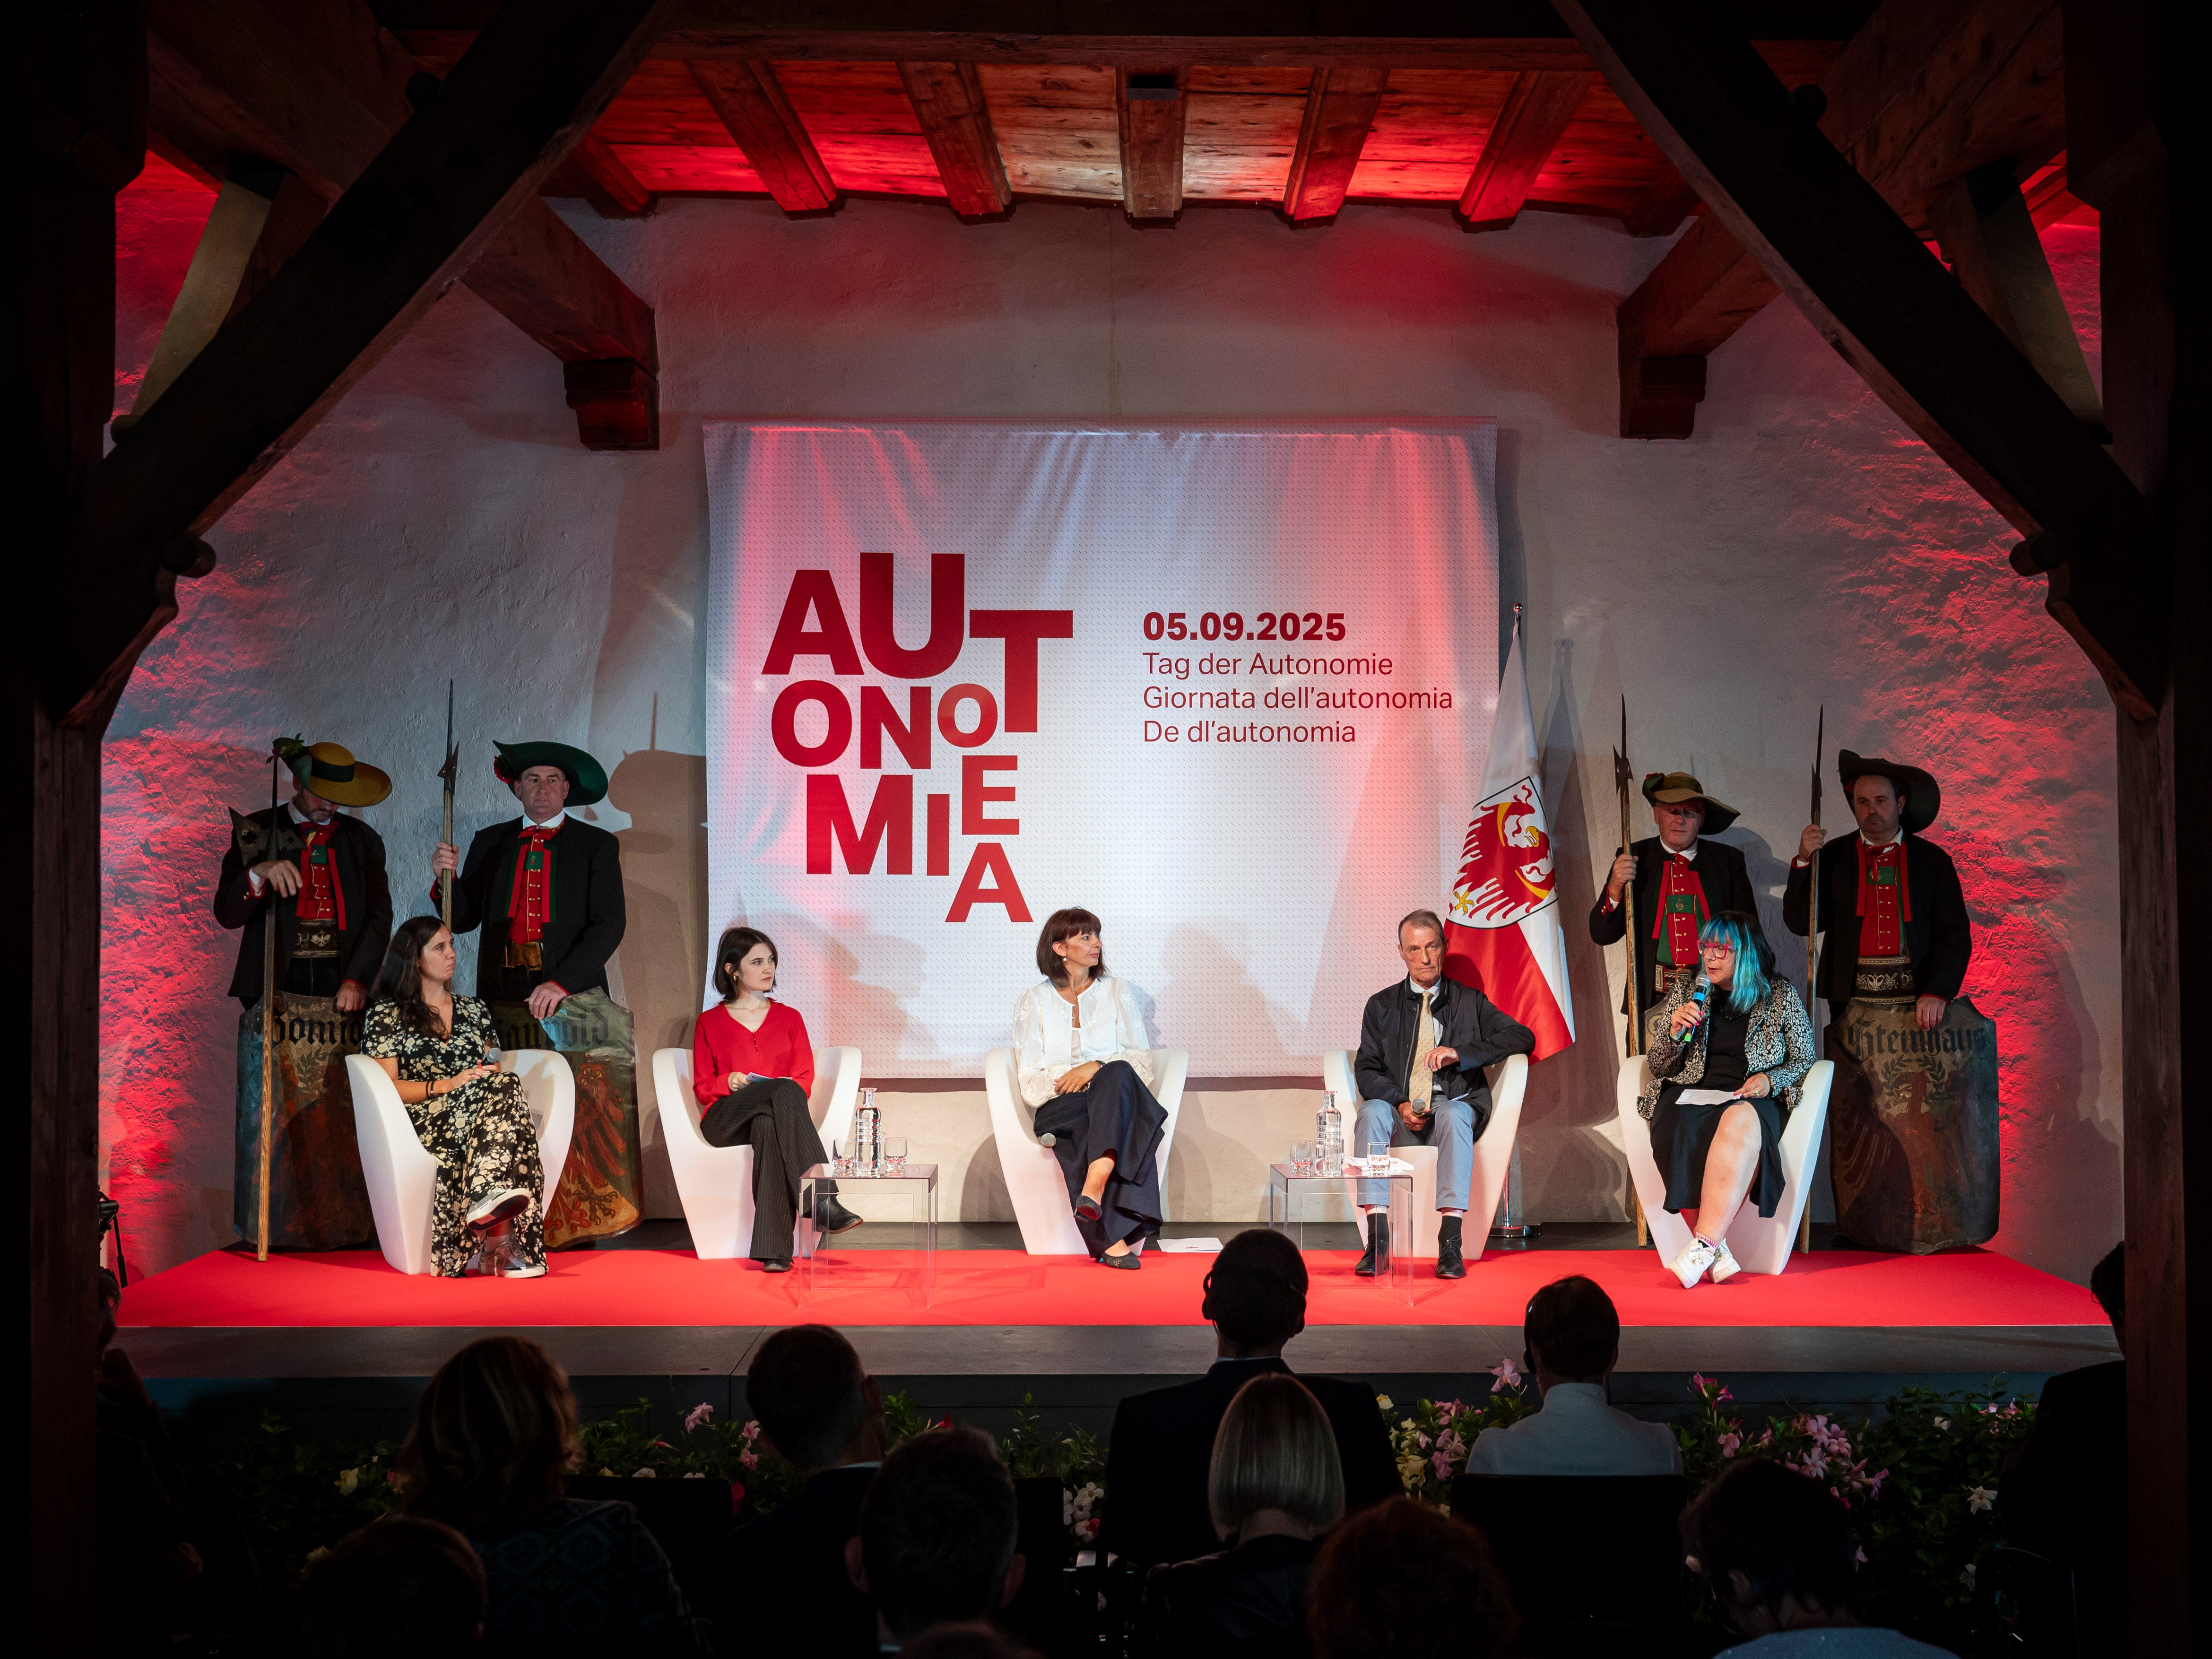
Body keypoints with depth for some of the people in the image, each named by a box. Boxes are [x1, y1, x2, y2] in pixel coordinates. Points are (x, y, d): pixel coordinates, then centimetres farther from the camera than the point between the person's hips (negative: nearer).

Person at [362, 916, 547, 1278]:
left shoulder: (474, 1010, 26)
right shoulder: (386, 1014, 11)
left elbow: (495, 1074, 21)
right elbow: (386, 1087, 0)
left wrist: (496, 1079, -5)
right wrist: (448, 1085, -13)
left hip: (477, 1110, 4)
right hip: (421, 1122, -4)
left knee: (504, 1087, -34)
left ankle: (486, 1200, -52)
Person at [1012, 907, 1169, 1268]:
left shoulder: (1118, 992, 17)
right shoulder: (1032, 1002, 14)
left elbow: (1141, 1062, 8)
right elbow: (1030, 1079, 7)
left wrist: (1097, 1067, -12)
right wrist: (1068, 1079, -13)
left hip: (1114, 1103, 1)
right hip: (1059, 1108, -1)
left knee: (1118, 1073, -37)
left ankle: (1094, 1187, -54)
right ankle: (1115, 1240, -49)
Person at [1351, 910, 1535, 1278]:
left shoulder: (1470, 1001, 14)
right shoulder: (1381, 1005, 16)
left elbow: (1523, 1037, 1)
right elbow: (1366, 1069, 7)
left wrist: (1459, 1053, -12)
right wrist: (1400, 1104, -14)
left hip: (1455, 1106, -1)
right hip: (1400, 1112, 1)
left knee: (1455, 1116, -37)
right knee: (1372, 1112, -33)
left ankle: (1450, 1244, -41)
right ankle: (1377, 1243, -37)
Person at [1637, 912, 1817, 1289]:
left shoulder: (1781, 996, 14)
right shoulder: (1686, 993, 19)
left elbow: (1805, 1060, 15)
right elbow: (1658, 1067, 19)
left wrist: (1771, 1080, -6)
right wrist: (1674, 1033, -2)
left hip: (1750, 1100, -2)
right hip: (1690, 1096, 2)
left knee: (1739, 1122, -41)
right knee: (1684, 1133, -37)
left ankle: (1703, 1245, -44)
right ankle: (1719, 1252, -36)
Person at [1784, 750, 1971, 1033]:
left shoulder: (1934, 860, 8)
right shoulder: (1833, 858, 10)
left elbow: (1956, 936, 4)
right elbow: (1800, 923, 2)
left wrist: (1937, 993, -11)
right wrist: (1805, 862, -10)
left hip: (1917, 1001, 0)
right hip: (1851, 998, 0)